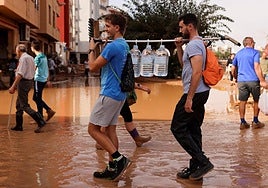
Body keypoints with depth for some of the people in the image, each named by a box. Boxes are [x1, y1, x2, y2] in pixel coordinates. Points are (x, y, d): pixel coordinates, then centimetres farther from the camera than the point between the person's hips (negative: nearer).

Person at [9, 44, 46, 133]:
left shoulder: (23, 58, -14)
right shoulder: (31, 58, 15)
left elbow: (20, 74, -22)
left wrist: (13, 86, -22)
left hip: (23, 82, -10)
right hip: (29, 81, 10)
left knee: (24, 106, -8)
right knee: (19, 104, 17)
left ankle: (40, 122, -16)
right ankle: (18, 126, 22)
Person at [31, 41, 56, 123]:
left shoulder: (38, 57, -15)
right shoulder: (44, 56, 12)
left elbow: (33, 69, -22)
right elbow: (46, 68, 18)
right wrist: (48, 79, 24)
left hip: (39, 79, -9)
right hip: (44, 79, 9)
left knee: (38, 99, -1)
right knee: (36, 98, 17)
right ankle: (49, 110, 15)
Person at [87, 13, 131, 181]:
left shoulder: (113, 46, -16)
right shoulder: (125, 45, 14)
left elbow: (93, 67, -10)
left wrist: (91, 49, 4)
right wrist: (97, 49, 14)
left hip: (109, 94, -9)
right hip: (119, 95, 10)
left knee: (93, 129, -2)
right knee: (110, 129, 11)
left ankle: (119, 158, -8)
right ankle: (113, 168, 14)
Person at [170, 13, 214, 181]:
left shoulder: (193, 44, -16)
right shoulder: (199, 43, 16)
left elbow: (197, 72, -25)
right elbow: (184, 64, 29)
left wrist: (189, 98, -25)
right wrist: (179, 48, 16)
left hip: (194, 93, -10)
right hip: (201, 93, 10)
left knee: (178, 128, -4)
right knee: (193, 130, 13)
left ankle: (203, 162, -5)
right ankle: (196, 168, 19)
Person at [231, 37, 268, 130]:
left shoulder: (238, 53, 12)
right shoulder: (255, 52, -4)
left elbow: (233, 68, 16)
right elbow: (257, 67, -14)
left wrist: (235, 77, 30)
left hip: (241, 81, 4)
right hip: (253, 80, -4)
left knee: (242, 102, 6)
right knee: (256, 101, 11)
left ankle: (242, 122, 7)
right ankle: (255, 122, 15)